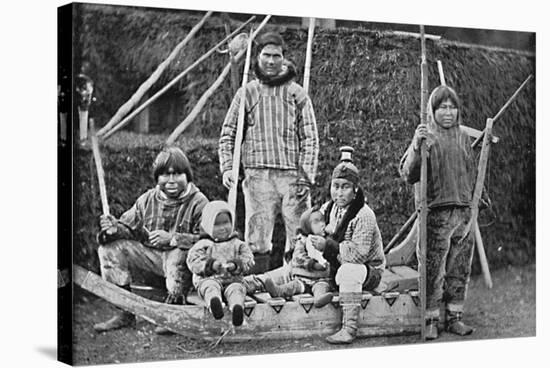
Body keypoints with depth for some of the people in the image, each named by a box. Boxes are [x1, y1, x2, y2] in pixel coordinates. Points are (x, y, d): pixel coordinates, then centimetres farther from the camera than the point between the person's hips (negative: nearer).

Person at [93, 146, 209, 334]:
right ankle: (125, 312, -3)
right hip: (152, 256, 6)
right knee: (109, 247, -8)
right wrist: (114, 228, -18)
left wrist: (172, 239, -33)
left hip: (187, 262, -5)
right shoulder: (147, 200, 4)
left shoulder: (198, 202, -13)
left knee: (179, 255, -40)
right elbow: (129, 228, 7)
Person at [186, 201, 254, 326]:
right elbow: (193, 262, 1)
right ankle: (214, 301, -70)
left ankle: (237, 307, -65)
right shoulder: (203, 245, 13)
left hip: (233, 279, 1)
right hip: (208, 279, -1)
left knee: (236, 288, -33)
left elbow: (248, 260, 7)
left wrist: (236, 265, -15)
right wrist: (211, 265, -16)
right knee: (211, 287, -36)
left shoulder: (238, 244, 19)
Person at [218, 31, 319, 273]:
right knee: (256, 240, -2)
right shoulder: (247, 92, 10)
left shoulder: (297, 94, 9)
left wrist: (306, 177, -5)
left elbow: (310, 139, 5)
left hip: (292, 175, 0)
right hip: (258, 175, 0)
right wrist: (227, 167, -4)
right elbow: (228, 133, 10)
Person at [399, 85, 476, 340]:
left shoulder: (463, 137, 14)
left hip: (463, 211, 5)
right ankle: (430, 321, 4)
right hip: (436, 213, -5)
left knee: (459, 270, 10)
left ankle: (454, 317, 20)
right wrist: (416, 146, -25)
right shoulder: (427, 136, -2)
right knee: (433, 271, -4)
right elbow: (408, 175, -14)